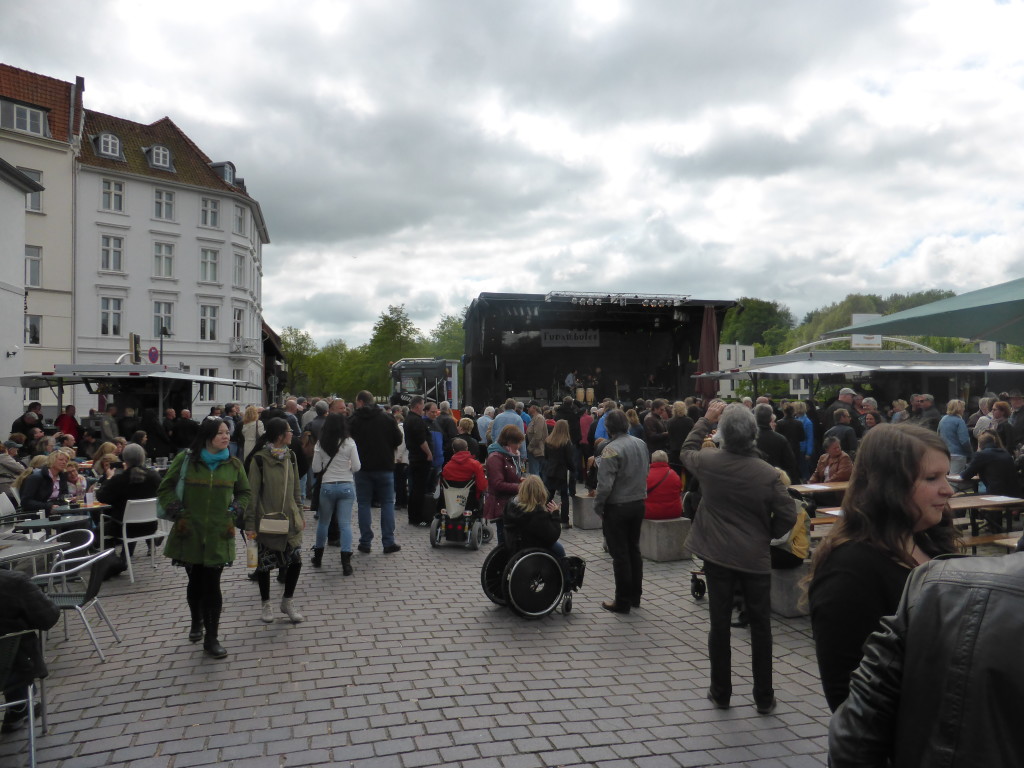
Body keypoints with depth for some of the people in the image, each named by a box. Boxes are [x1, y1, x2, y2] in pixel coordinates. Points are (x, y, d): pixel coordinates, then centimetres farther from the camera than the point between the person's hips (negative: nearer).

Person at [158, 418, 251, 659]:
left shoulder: (233, 464, 1)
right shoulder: (185, 459, -4)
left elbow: (245, 493, 15)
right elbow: (165, 489, 5)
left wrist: (234, 510, -1)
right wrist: (177, 511, -7)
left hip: (219, 535, 0)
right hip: (190, 532, 0)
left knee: (212, 585, -3)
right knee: (196, 582, 13)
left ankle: (212, 638, 7)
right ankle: (197, 622, 41)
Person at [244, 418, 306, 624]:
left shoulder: (290, 456, 7)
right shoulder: (259, 459, -10)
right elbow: (252, 493, -9)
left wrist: (299, 514, 13)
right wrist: (250, 524, -10)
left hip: (289, 518, 5)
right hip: (266, 520, -4)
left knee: (295, 561, -2)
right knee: (265, 564, 7)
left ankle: (288, 601, 18)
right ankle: (265, 603, 28)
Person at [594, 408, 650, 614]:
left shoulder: (611, 449, -21)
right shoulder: (641, 444, 2)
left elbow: (605, 484, -22)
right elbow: (645, 471, 11)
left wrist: (598, 505, -9)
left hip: (617, 507, -7)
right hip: (639, 503, 7)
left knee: (620, 554, 2)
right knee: (634, 549, 18)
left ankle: (623, 601, 10)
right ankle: (635, 596, 27)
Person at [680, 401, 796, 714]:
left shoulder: (708, 463, -10)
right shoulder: (768, 473, -13)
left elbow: (687, 450, 13)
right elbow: (788, 516, -9)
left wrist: (706, 419, 16)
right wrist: (766, 534, 9)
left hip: (717, 556, 1)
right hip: (756, 558, -1)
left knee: (720, 624, 11)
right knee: (760, 627, 12)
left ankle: (720, 693, 22)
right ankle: (764, 698, 21)